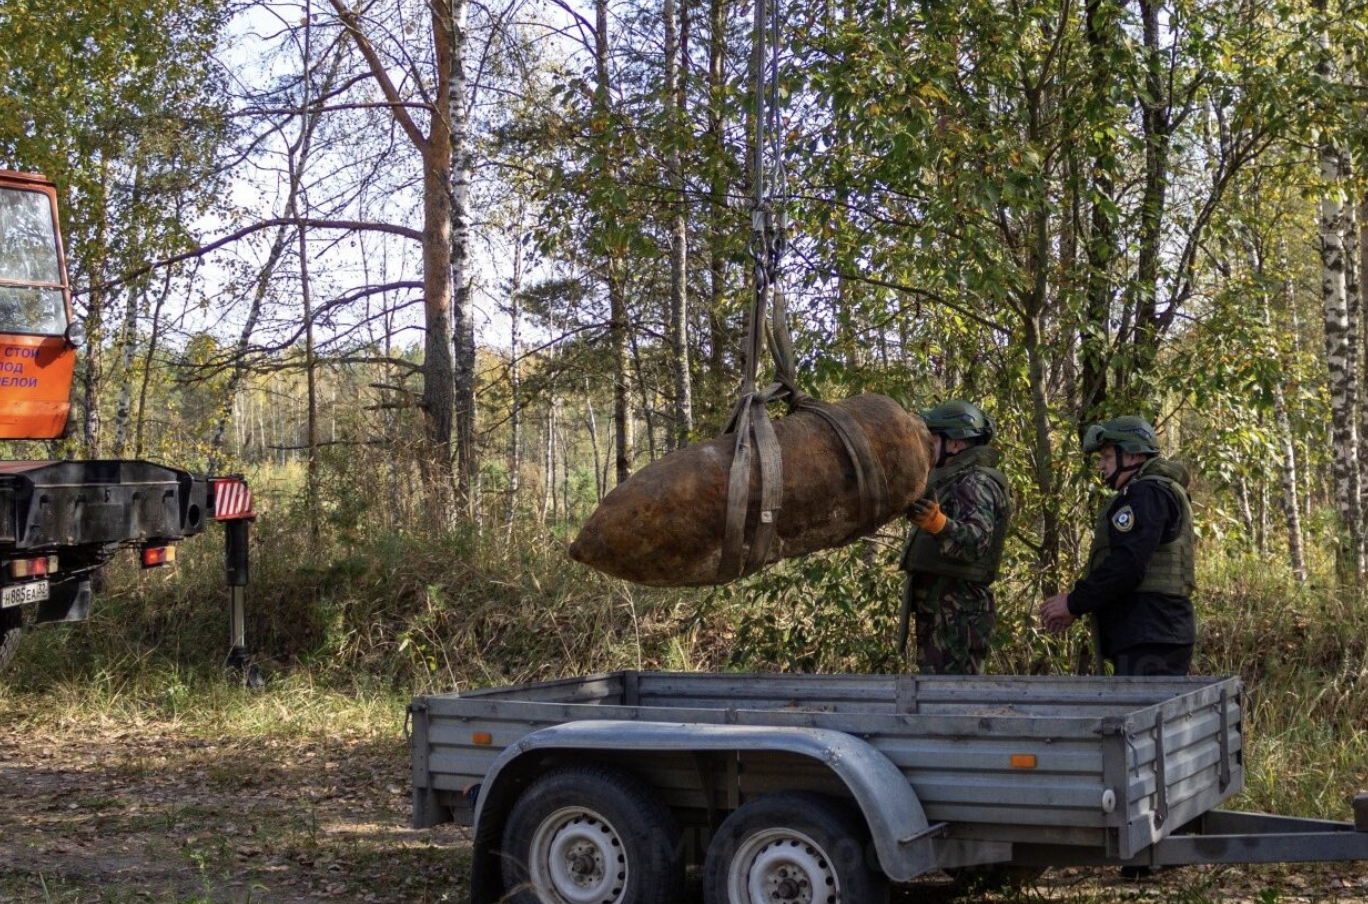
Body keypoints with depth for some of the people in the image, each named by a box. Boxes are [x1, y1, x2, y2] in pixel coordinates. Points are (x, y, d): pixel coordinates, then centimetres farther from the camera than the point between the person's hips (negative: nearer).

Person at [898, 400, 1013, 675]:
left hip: (958, 615, -11)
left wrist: (936, 522, -45)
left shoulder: (977, 483, -11)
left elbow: (976, 540, -30)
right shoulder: (952, 482, 21)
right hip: (940, 613, 11)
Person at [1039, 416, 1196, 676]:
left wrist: (1074, 603, -11)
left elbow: (1126, 564, -20)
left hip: (1148, 637, -11)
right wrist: (1078, 605, 14)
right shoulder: (1165, 492, 24)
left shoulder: (1148, 493, -10)